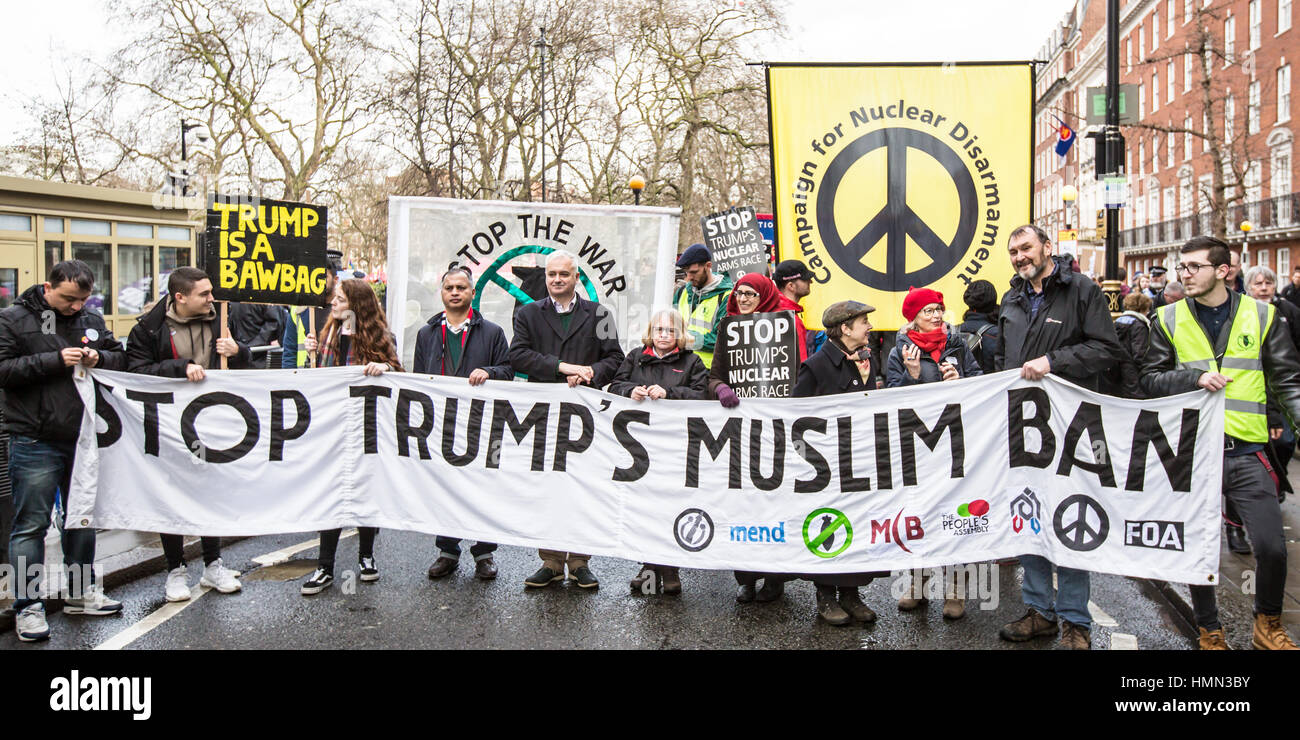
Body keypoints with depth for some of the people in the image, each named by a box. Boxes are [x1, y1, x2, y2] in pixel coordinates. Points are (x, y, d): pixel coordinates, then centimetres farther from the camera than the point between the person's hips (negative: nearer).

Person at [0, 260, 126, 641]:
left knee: (82, 518, 15)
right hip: (35, 442, -5)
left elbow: (121, 359, 15)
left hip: (83, 438, 5)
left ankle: (81, 593, 29)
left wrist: (99, 358, -7)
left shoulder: (92, 320, 10)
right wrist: (55, 360, -19)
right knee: (31, 524, -1)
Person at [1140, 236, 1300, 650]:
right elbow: (1150, 379, 3)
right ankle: (1209, 630, 26)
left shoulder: (1260, 315, 5)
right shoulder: (1170, 319, 5)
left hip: (1246, 452, 0)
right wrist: (1195, 378, -14)